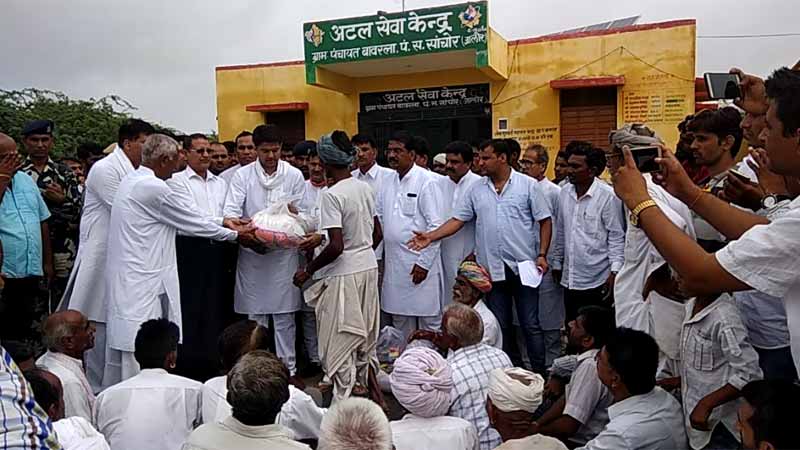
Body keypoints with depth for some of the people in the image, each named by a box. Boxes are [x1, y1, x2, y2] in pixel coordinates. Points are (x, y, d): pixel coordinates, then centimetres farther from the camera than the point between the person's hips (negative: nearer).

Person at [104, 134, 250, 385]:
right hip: (141, 280, -10)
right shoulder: (152, 187, -17)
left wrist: (223, 223, 17)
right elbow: (189, 221, -9)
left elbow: (182, 218, 16)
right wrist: (235, 235, 2)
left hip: (124, 278, 10)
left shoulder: (132, 181, 13)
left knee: (120, 342, 16)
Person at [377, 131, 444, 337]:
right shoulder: (388, 183, 11)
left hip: (420, 264, -6)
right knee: (400, 319, 16)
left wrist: (424, 262, -15)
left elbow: (435, 225, -12)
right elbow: (379, 221, 14)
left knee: (429, 320, 3)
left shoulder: (425, 181, -9)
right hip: (394, 264, 7)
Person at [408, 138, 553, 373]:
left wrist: (542, 255, -8)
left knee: (530, 325, 4)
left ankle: (539, 373, 16)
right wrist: (430, 236, -7)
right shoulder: (477, 190, 8)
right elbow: (457, 220, 6)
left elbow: (545, 221, 0)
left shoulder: (528, 185, -1)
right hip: (493, 268, 3)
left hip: (523, 266, -3)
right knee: (500, 326, 12)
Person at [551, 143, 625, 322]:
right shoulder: (564, 193, 5)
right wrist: (557, 262, 16)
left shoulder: (608, 196, -12)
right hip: (569, 279, 5)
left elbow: (616, 237, -9)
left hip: (597, 281, -5)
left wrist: (614, 272, -14)